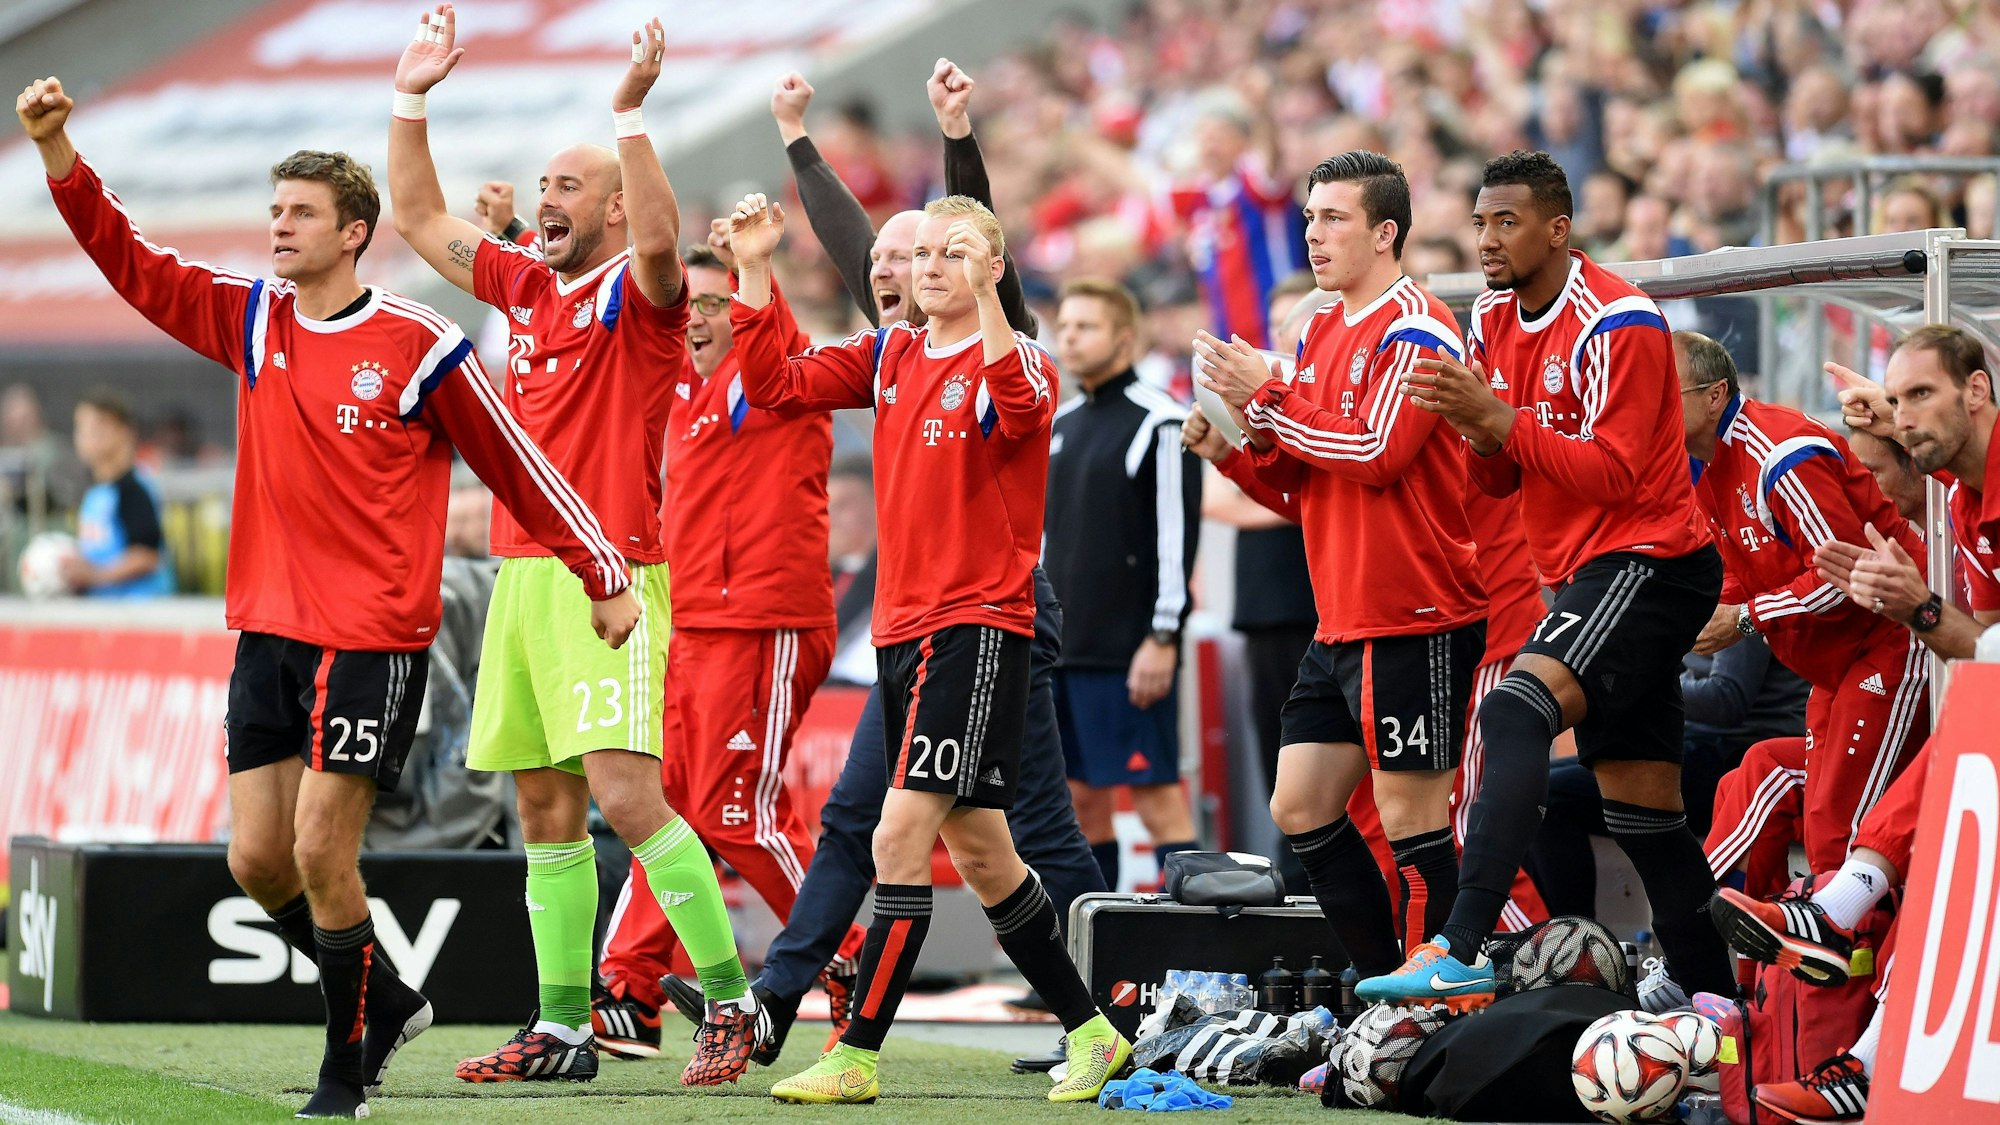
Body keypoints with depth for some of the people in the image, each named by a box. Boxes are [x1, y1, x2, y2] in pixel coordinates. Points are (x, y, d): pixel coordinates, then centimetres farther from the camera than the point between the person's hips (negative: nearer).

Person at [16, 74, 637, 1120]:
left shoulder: (420, 346, -7)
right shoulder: (251, 319, 7)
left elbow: (517, 465, -1)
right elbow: (131, 263, 6)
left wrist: (605, 575, 3)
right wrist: (57, 150, -7)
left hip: (372, 638, -6)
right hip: (266, 630, 6)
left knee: (319, 853, -11)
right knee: (256, 858, 5)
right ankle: (386, 1001, 26)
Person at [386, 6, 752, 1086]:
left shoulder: (639, 294, -4)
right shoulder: (526, 286, 16)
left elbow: (659, 239, -27)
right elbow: (421, 219, 25)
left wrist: (630, 112, -32)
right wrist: (411, 99, 18)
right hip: (521, 575, 8)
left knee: (626, 795, -16)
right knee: (544, 808, 8)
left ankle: (729, 1000, -9)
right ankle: (562, 1028, 12)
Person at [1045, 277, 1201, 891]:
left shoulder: (1159, 422, -9)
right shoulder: (1059, 423, 16)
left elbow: (1177, 534, -14)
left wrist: (1162, 639, -18)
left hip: (1128, 655, -8)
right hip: (1060, 651, 8)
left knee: (1156, 796, -8)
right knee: (1081, 797, 9)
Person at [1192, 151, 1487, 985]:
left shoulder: (1416, 329, -11)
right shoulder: (1322, 332, 16)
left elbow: (1376, 453, -20)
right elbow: (1293, 478, 18)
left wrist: (1267, 399, -14)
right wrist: (1252, 430, -2)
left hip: (1416, 620, -9)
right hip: (1343, 623, 9)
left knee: (1411, 815, -7)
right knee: (1301, 810, 8)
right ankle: (1386, 984, 14)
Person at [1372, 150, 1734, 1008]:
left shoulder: (1616, 322, -15)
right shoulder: (1495, 321, 11)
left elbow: (1613, 472, -21)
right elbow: (1499, 479, 14)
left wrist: (1497, 419, -24)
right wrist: (1473, 428, -8)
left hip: (1646, 560, -10)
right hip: (1586, 574, 10)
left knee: (1516, 711, -29)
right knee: (1641, 809, 10)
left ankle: (1461, 950, -41)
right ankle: (1714, 998, 15)